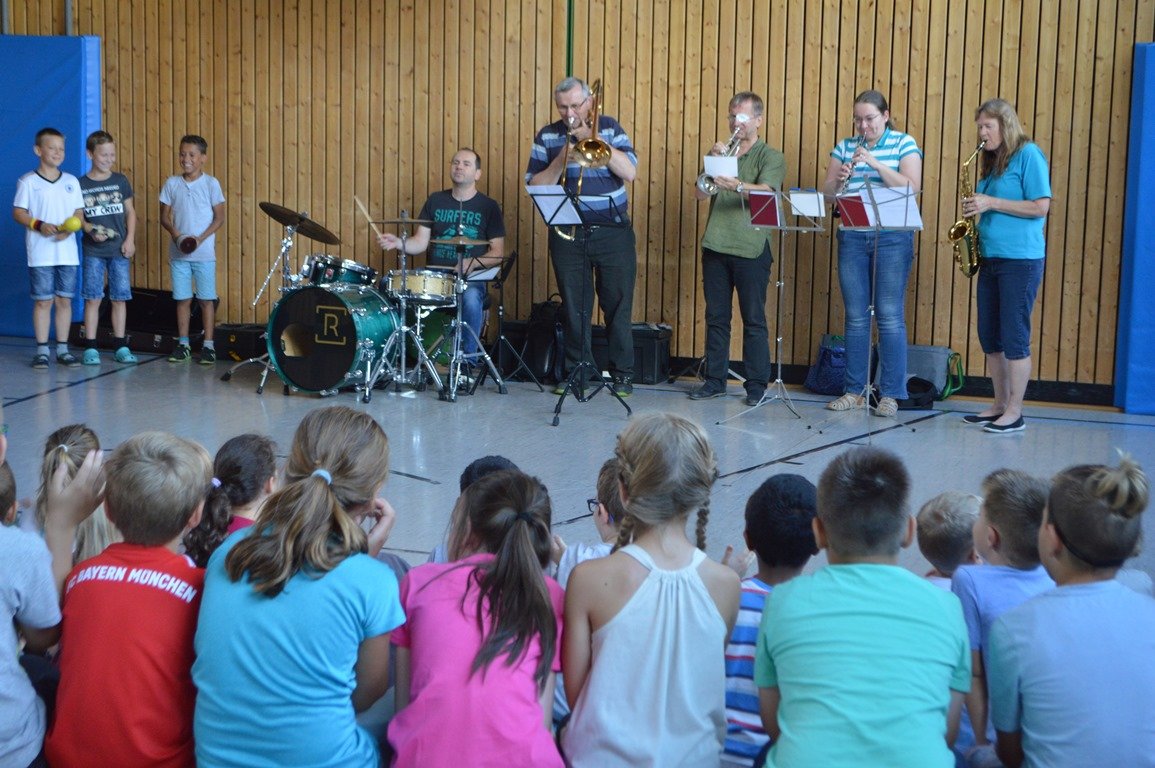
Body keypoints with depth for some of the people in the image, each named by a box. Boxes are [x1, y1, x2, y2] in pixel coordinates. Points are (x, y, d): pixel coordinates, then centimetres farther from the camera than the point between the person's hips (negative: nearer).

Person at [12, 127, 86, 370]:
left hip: (67, 252, 3)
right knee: (43, 301, -1)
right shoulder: (28, 182, -1)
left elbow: (79, 213, 11)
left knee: (64, 300, 6)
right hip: (40, 254, -3)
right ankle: (42, 350, 6)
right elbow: (18, 213, -2)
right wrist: (38, 225, -18)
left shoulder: (71, 181, 9)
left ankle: (62, 349, 13)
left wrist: (70, 228, -9)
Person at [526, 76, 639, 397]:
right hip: (567, 234, 1)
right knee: (574, 307, 4)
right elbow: (535, 186, 1)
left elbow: (630, 172, -8)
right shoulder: (547, 136, 6)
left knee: (618, 304, 0)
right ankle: (577, 371, 15)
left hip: (613, 231, -1)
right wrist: (561, 161, -15)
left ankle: (622, 374, 9)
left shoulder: (609, 127, 4)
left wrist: (594, 138, -14)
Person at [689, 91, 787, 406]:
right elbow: (699, 193, 5)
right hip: (716, 247, 4)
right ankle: (714, 380, 15)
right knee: (716, 317, 8)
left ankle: (757, 385, 4)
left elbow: (764, 192, -18)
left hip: (751, 250, -4)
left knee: (754, 320, -1)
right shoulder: (721, 151, 15)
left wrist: (736, 185, -37)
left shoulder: (771, 157, 1)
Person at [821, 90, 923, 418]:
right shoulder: (845, 146, 10)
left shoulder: (904, 144, 1)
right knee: (855, 316, 7)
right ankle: (854, 391, 14)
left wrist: (874, 163, -19)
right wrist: (839, 179, -15)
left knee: (890, 316, -4)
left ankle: (890, 394, 2)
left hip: (892, 239, -3)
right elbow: (826, 193, 7)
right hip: (851, 238, 3)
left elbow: (912, 187, -12)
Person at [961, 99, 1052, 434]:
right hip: (991, 257, 8)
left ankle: (1014, 413, 1)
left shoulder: (1028, 155, -7)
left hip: (1020, 260, -8)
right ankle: (999, 404, 19)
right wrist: (977, 208, 3)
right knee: (990, 337, 10)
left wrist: (991, 203, -15)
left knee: (1014, 337, -5)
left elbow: (1040, 207, -13)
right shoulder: (993, 162, 16)